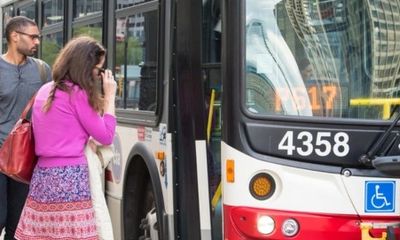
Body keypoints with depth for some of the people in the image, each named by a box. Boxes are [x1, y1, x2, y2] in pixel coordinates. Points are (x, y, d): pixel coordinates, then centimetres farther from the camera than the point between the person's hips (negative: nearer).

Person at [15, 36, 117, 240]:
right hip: (70, 178, -8)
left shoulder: (45, 91, 14)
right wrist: (109, 97, 1)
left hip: (43, 176, 8)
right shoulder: (77, 94, -9)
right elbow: (106, 136, -5)